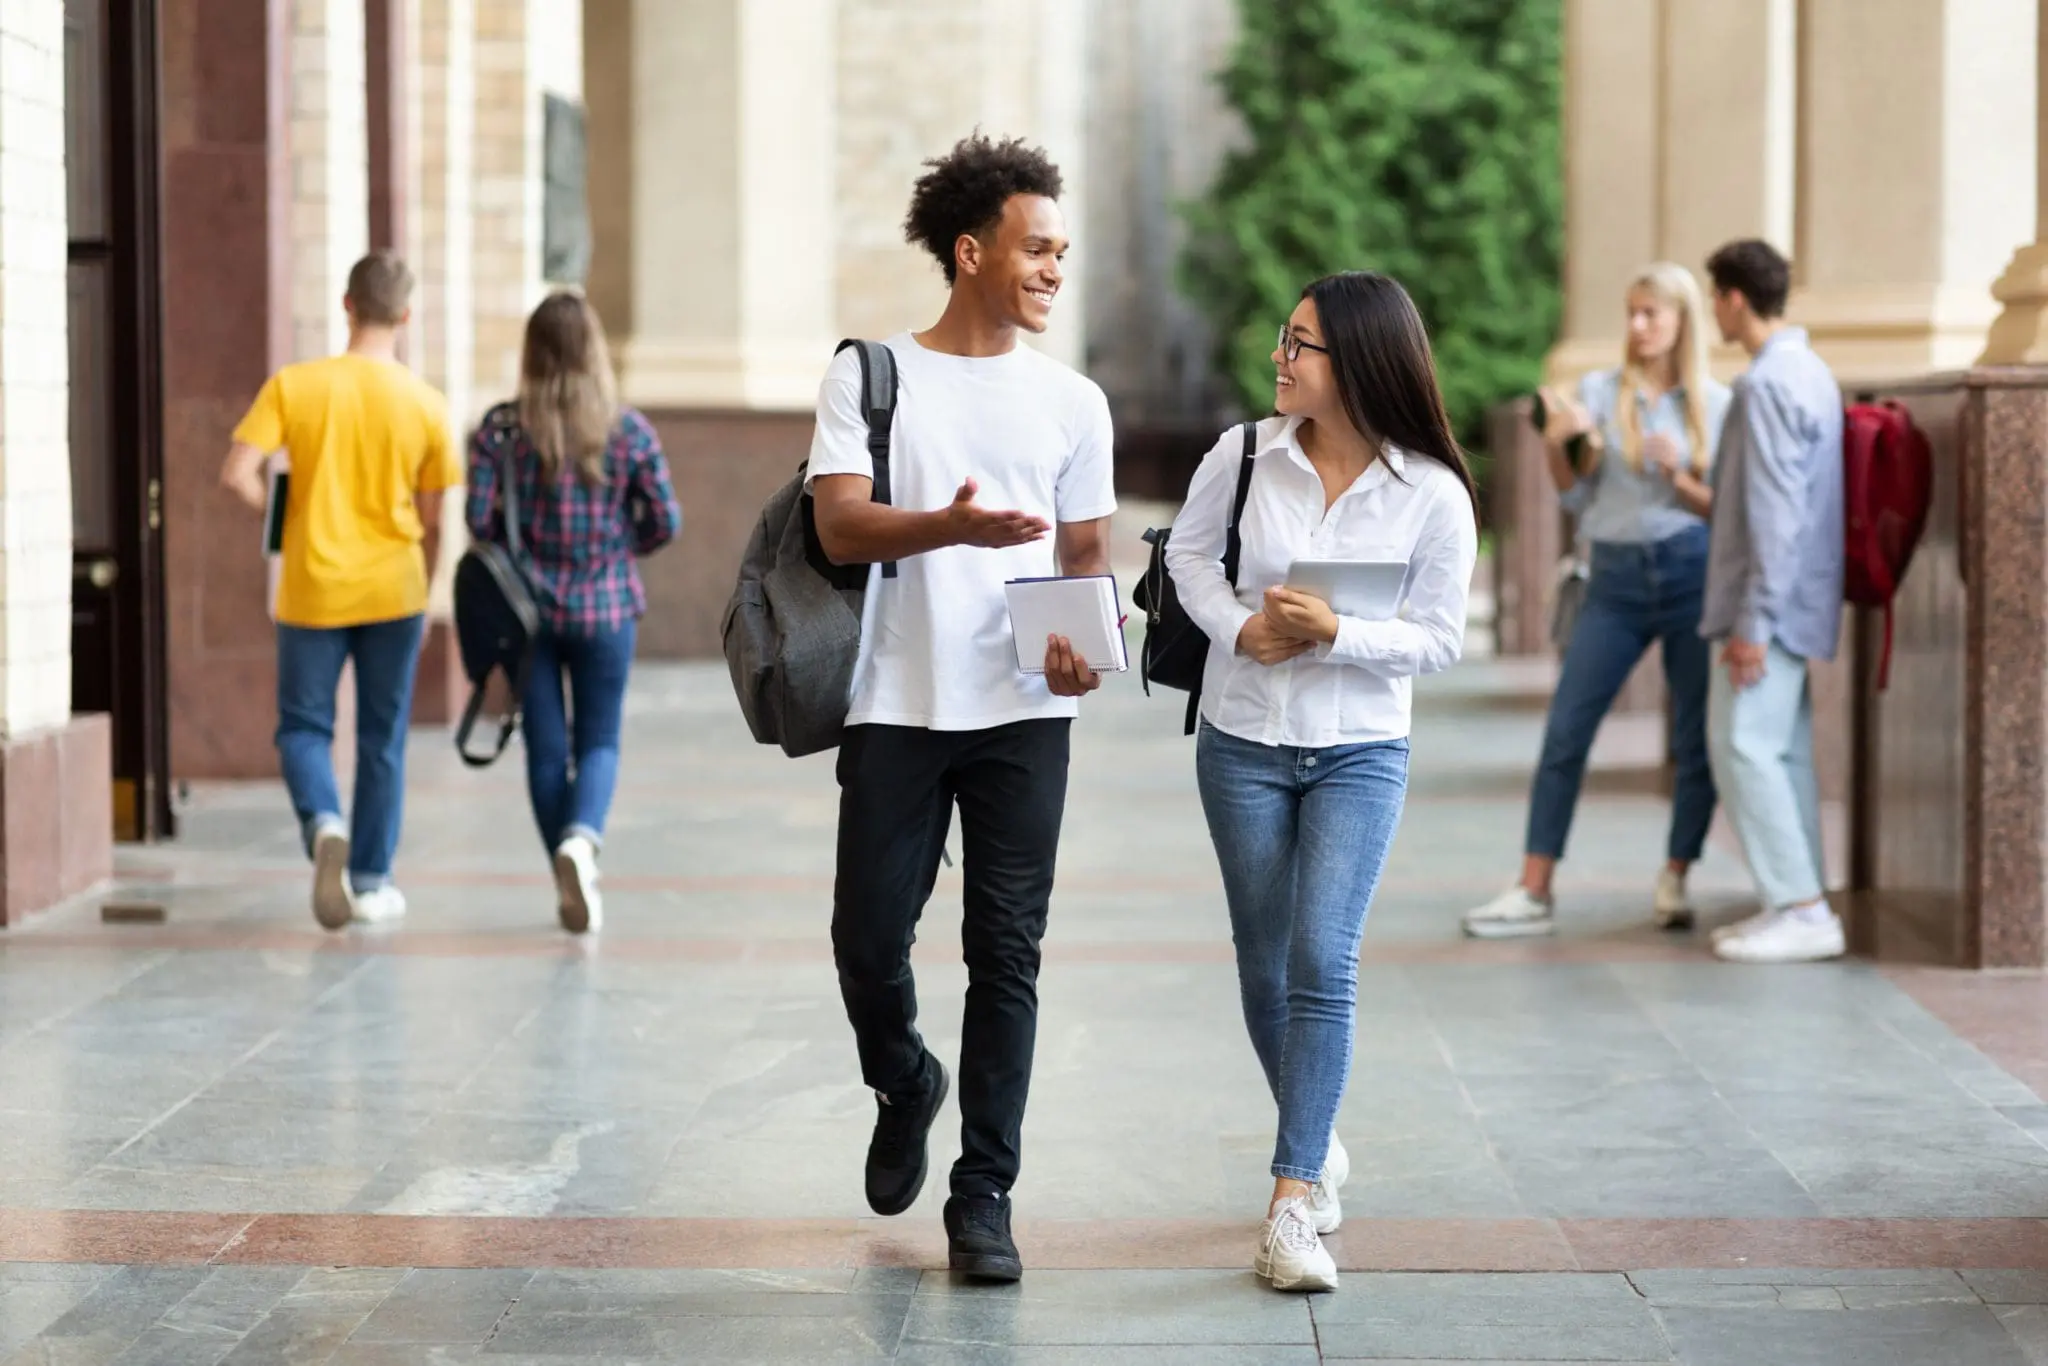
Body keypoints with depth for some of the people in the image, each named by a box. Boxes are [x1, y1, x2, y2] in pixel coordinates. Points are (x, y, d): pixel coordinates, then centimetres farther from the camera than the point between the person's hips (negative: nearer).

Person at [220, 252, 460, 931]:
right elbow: (430, 516, 0)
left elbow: (238, 474, -13)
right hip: (392, 588, 1)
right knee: (382, 740, 11)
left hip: (312, 588, 0)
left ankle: (323, 823, -17)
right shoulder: (425, 403, -4)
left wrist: (280, 513, 6)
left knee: (303, 727, 11)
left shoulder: (293, 384, -6)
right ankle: (370, 881, 16)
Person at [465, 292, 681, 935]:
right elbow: (665, 521, -2)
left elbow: (480, 520, -8)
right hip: (606, 606, 0)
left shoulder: (501, 429, -5)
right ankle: (582, 836, -19)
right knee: (599, 740, 10)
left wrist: (521, 547, 12)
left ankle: (573, 885, 16)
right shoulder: (630, 431, -4)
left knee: (547, 748, 11)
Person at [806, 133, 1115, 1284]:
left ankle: (984, 1196, 8)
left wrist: (1084, 640, -9)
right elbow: (841, 528, -8)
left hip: (1023, 713, 1)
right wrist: (950, 525, -27)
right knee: (869, 937, 0)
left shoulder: (1074, 402, 10)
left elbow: (1089, 553, 14)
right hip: (898, 707, -1)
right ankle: (906, 1088, 32)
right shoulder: (870, 375, 3)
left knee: (1007, 956, 0)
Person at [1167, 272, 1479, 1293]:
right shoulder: (1245, 455, -7)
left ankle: (1292, 1205, -14)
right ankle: (1319, 1145, 34)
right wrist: (1238, 628, -9)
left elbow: (1439, 638, -6)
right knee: (1264, 968, 10)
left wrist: (1336, 636, -21)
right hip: (1243, 742, 3)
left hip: (1361, 753, -2)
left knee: (1322, 963, -15)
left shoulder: (1433, 494, -11)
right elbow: (1189, 552, 9)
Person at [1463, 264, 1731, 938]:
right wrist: (1556, 446, -12)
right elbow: (1576, 498, 6)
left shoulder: (1717, 404, 4)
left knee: (1697, 740, 1)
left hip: (1691, 573, -1)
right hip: (1616, 578, 1)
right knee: (1565, 731, -3)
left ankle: (1674, 883, 16)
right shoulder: (1599, 391, 6)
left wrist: (1680, 479, -13)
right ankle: (1534, 891, 1)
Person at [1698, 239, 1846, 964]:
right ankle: (1803, 901, 14)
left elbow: (1775, 513, -21)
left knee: (1743, 744, -8)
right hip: (1801, 602, 10)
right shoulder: (1810, 372, 14)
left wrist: (1753, 622, -20)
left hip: (1772, 601, -10)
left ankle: (1801, 909, -9)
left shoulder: (1768, 385, -17)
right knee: (1784, 748, 11)